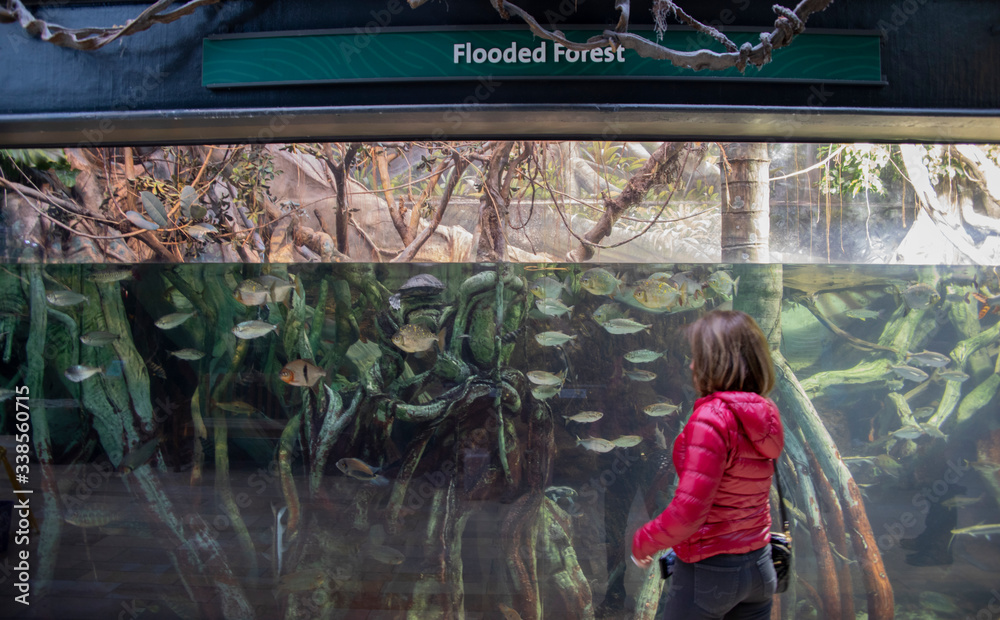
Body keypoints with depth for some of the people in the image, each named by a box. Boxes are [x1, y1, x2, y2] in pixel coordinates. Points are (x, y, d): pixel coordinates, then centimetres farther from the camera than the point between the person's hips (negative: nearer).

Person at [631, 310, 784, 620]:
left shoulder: (710, 420, -23)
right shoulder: (764, 416, 0)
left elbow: (687, 512, -24)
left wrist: (643, 541, -10)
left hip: (708, 570, -7)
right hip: (758, 567, 7)